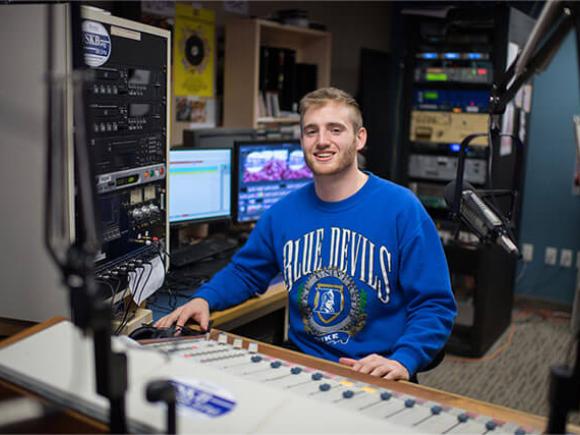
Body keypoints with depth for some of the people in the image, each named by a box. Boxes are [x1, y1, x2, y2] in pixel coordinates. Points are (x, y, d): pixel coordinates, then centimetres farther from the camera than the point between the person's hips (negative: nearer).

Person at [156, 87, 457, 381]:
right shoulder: (283, 212, 5)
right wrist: (204, 299, 0)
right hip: (300, 365, 3)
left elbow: (435, 304, -8)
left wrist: (402, 361, -24)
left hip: (375, 378, -3)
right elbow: (244, 272, 19)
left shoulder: (402, 209, -8)